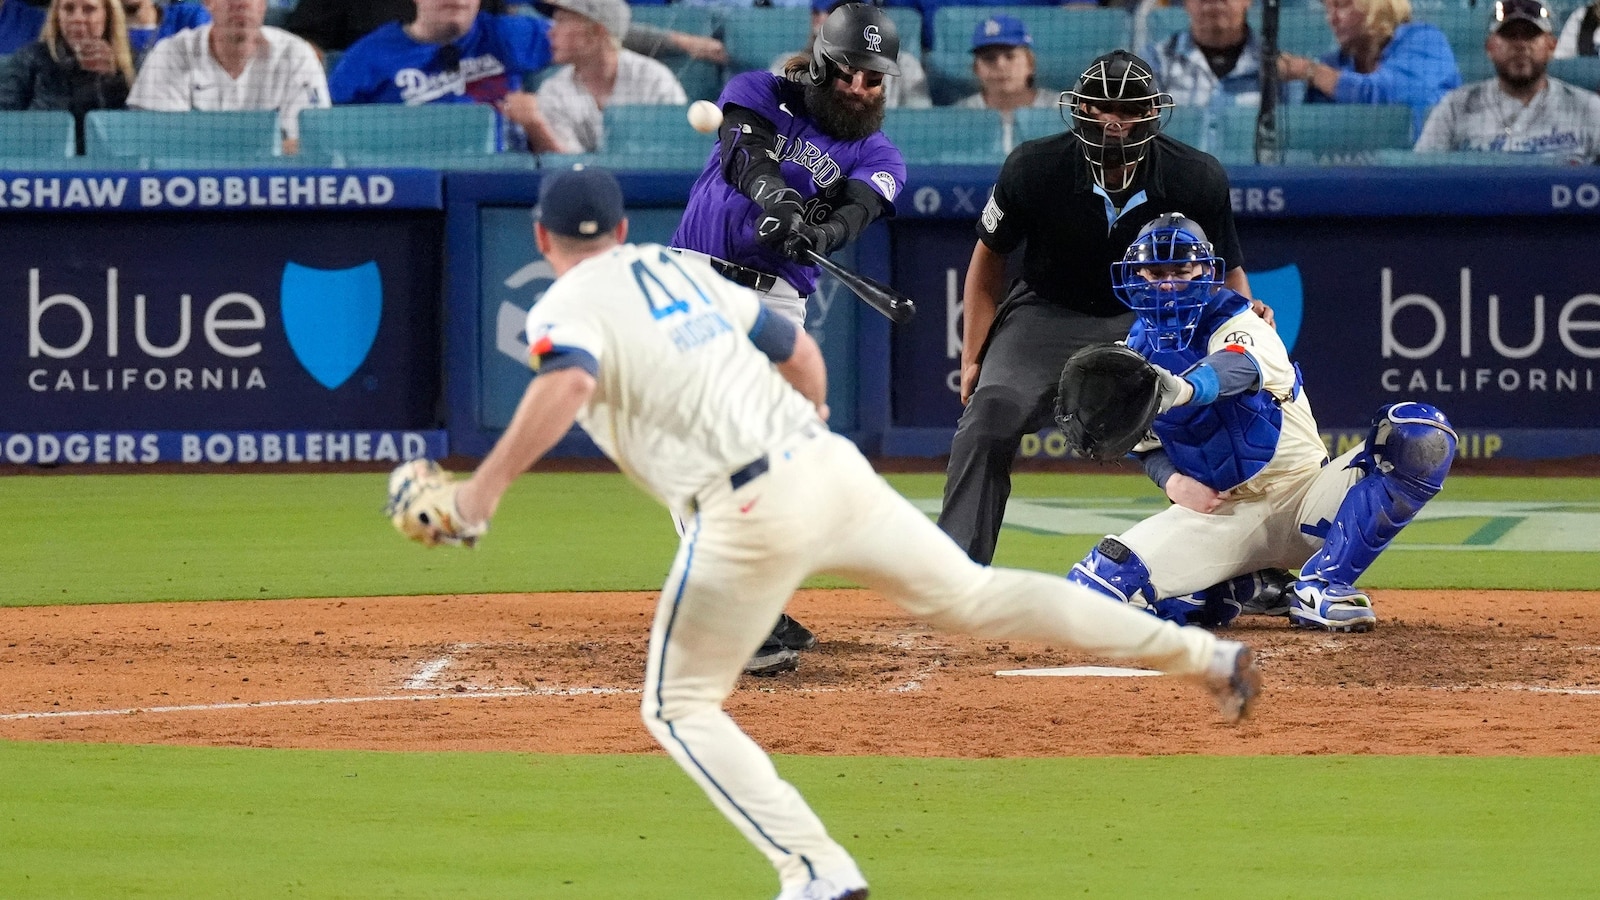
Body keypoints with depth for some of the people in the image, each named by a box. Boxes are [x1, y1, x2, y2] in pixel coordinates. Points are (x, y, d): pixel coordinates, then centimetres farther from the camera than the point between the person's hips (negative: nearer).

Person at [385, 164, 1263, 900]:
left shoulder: (567, 309, 0)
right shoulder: (684, 270, 21)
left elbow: (566, 382, -24)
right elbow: (798, 350, 28)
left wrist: (482, 491, -27)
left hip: (748, 510, -7)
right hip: (834, 468, 7)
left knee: (681, 708, 7)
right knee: (971, 593, 20)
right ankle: (1204, 652, 19)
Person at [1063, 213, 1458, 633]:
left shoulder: (1243, 328, -9)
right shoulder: (1132, 357, 6)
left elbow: (1239, 369, -34)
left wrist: (1180, 390, -58)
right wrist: (1171, 480, -10)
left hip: (1302, 500, -2)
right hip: (1217, 514, 2)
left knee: (1421, 436, -28)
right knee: (1095, 590, -22)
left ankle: (1321, 587, -22)